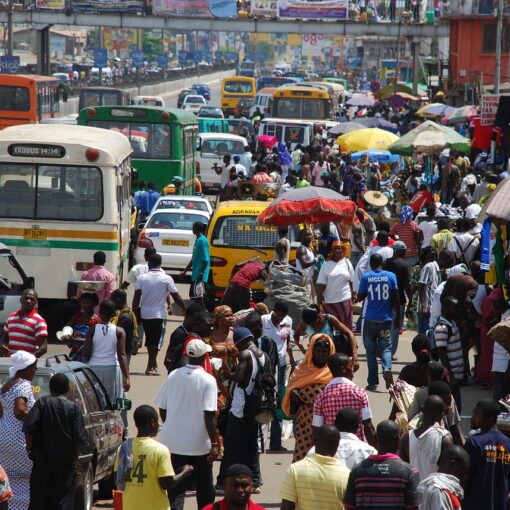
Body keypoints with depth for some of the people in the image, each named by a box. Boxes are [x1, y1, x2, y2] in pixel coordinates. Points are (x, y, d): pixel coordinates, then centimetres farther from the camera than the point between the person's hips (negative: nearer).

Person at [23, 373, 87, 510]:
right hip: (66, 463, -1)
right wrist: (75, 456, 5)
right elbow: (80, 437, -9)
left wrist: (30, 447, 3)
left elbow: (29, 428, -11)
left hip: (42, 461, 1)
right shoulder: (74, 408, -4)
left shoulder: (42, 403, -2)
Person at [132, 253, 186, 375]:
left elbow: (136, 296, -7)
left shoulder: (142, 278, -3)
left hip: (145, 314, 3)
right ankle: (150, 367, -5)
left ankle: (154, 364, 27)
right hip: (159, 315, -3)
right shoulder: (166, 279, -7)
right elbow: (177, 297, -4)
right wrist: (186, 310, 6)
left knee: (149, 340, 18)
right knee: (156, 342, 1)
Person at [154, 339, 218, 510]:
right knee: (205, 486, 14)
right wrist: (214, 444, -14)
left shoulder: (173, 376, -2)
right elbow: (209, 414, -19)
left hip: (174, 442, 3)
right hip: (200, 443, -3)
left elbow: (162, 408, 4)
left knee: (176, 487, 7)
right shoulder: (208, 381, -14)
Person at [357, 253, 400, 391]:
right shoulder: (390, 276, -1)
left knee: (371, 351, 8)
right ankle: (387, 369, -23)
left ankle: (373, 383, 7)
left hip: (370, 319, -1)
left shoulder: (366, 277, -4)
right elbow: (396, 298, 0)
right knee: (386, 348, 7)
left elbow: (360, 297, 1)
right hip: (386, 319, 1)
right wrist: (397, 317, 8)